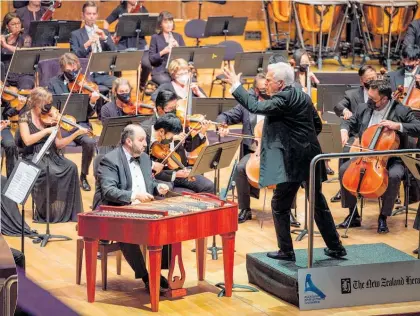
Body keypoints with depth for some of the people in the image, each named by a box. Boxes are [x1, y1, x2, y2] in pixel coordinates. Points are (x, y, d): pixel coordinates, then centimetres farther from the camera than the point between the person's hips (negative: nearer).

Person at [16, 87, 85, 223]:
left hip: (51, 156, 4)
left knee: (71, 167, -24)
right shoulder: (25, 118, -2)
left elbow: (58, 144, 7)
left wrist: (76, 134, -4)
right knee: (51, 172, -34)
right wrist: (47, 130, -20)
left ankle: (69, 211, -19)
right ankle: (47, 213, -18)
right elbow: (27, 140, -17)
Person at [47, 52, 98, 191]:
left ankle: (83, 176, -7)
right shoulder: (54, 83, 6)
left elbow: (89, 113, 2)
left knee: (90, 142, -30)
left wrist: (92, 102, -20)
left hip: (80, 123, 0)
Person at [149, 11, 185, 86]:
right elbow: (151, 59, -4)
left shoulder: (178, 36, 12)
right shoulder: (155, 38, 3)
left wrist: (177, 47, -11)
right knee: (167, 82, -34)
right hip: (160, 72, -3)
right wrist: (163, 52, -19)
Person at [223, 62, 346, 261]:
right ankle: (335, 247, 23)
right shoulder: (303, 96, 11)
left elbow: (255, 106, -25)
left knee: (280, 206, 3)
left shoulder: (283, 99, -16)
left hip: (292, 162, -9)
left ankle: (286, 251, 6)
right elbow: (318, 125, 18)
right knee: (318, 203, 18)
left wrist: (236, 85, -18)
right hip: (312, 158, 9)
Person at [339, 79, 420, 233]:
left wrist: (398, 126, -26)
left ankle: (383, 217, -15)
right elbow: (349, 122, 18)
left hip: (391, 159, -4)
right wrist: (344, 131, -6)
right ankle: (353, 215, -6)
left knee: (394, 176, -35)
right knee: (344, 170, -17)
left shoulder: (401, 111, -8)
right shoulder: (363, 108, 6)